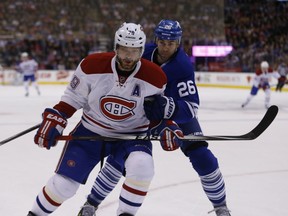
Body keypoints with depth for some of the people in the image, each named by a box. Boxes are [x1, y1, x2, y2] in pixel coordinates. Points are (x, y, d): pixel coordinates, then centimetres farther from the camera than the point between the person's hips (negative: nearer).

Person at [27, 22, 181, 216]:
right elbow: (73, 98, -3)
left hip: (132, 134, 0)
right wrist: (54, 119, -11)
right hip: (91, 131, 0)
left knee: (142, 167, -32)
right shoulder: (92, 65, -17)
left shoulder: (154, 76, -15)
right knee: (64, 183, -2)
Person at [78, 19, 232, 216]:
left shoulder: (183, 66, -30)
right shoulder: (143, 54, -19)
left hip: (179, 114, -2)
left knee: (202, 157, -14)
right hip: (145, 111, 2)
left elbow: (191, 108, -35)